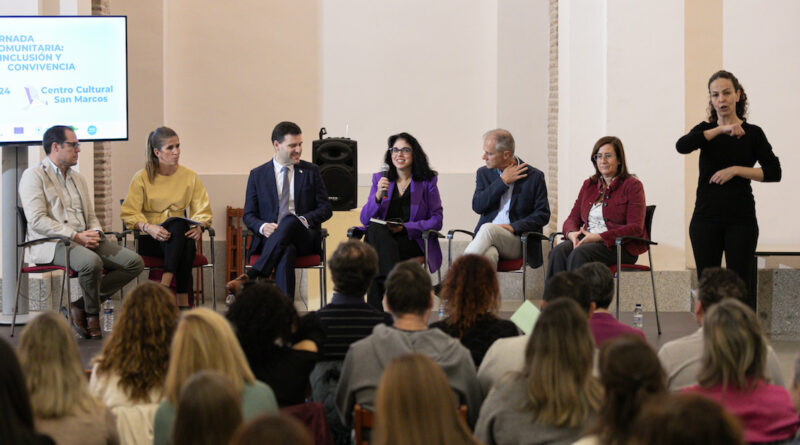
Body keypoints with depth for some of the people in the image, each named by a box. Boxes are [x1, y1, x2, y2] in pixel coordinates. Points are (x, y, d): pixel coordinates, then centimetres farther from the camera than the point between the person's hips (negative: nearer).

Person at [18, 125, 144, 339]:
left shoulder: (77, 178, 24)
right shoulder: (34, 176, -1)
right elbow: (37, 221, -13)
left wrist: (95, 232, -1)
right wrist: (76, 236, -18)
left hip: (85, 239, 8)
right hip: (52, 243, -8)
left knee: (135, 262, -12)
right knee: (92, 262, -38)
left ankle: (81, 306, -9)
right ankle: (92, 315, -11)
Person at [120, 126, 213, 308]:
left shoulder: (189, 177, 10)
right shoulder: (142, 178, 2)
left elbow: (203, 210, 8)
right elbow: (129, 213, -3)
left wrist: (199, 226, -16)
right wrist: (148, 227, -23)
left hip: (181, 235, 2)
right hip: (150, 239, -2)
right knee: (178, 223, -36)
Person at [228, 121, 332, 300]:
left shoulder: (311, 171, 14)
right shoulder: (257, 175, 13)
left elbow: (325, 209, 10)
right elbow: (248, 215, 12)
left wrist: (303, 219, -12)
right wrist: (263, 227, -13)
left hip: (305, 238, 0)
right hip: (270, 238, 0)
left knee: (290, 220, -37)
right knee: (286, 251, -39)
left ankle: (250, 276, -46)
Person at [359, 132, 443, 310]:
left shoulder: (427, 181, 8)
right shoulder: (379, 179, 15)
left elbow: (437, 220, 2)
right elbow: (365, 219, 6)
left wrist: (406, 227, -13)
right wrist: (378, 196, -13)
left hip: (413, 240, -3)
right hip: (381, 237, 3)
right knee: (376, 230, -35)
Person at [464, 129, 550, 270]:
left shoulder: (534, 176, 5)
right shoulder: (484, 173, 15)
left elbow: (543, 215, 1)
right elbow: (477, 206, 0)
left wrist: (513, 227, -14)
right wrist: (503, 181, -4)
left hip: (517, 239, -2)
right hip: (487, 237, 2)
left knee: (487, 228, -34)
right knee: (488, 256, -36)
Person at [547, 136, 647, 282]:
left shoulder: (632, 185, 2)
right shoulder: (589, 185, 21)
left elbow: (635, 228, -8)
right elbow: (573, 218, 19)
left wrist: (599, 237, -18)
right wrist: (571, 233, -8)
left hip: (620, 247, -5)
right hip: (586, 239, 5)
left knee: (580, 254, -35)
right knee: (558, 252, -27)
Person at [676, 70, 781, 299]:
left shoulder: (752, 133, 2)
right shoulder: (706, 130, 8)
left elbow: (773, 172, -7)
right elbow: (682, 146, -14)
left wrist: (736, 170, -16)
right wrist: (721, 130, -22)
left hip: (740, 220, -2)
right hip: (706, 218, 2)